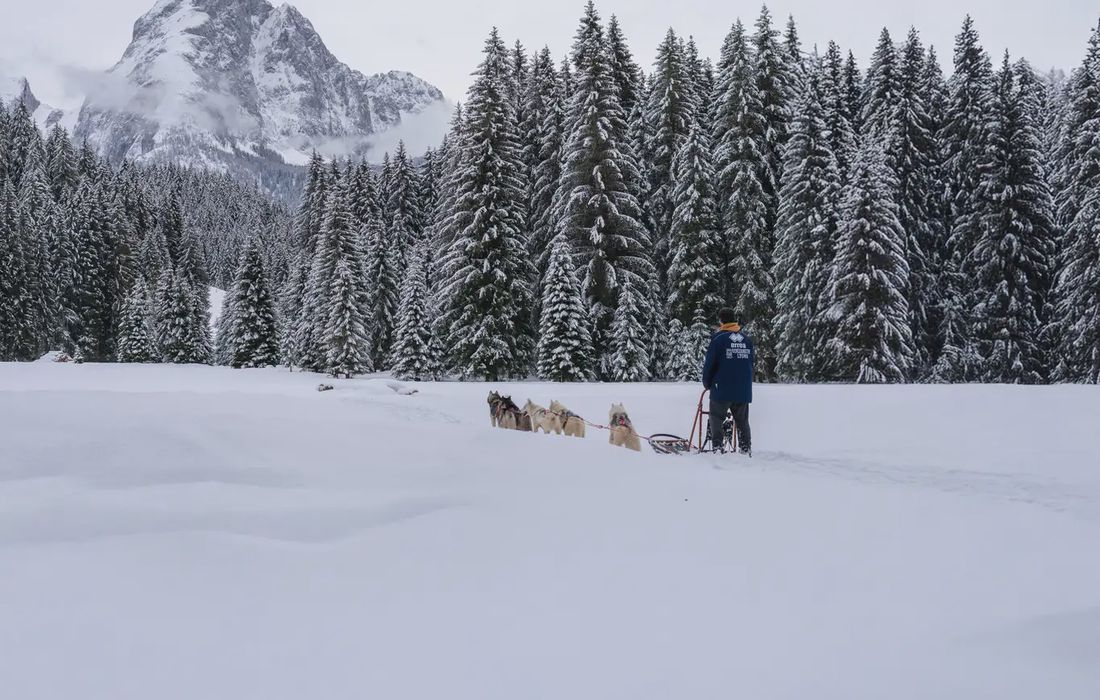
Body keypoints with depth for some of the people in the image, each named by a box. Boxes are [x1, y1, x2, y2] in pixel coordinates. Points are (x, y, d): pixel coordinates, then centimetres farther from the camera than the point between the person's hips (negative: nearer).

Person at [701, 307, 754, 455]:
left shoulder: (719, 338, -8)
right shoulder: (746, 339, 7)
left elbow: (709, 363, -6)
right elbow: (752, 360, 13)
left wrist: (706, 382, 8)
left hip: (722, 389, -4)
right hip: (744, 390, 4)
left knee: (716, 419, 7)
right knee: (742, 421, 13)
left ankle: (717, 447, -3)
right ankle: (746, 449, 8)